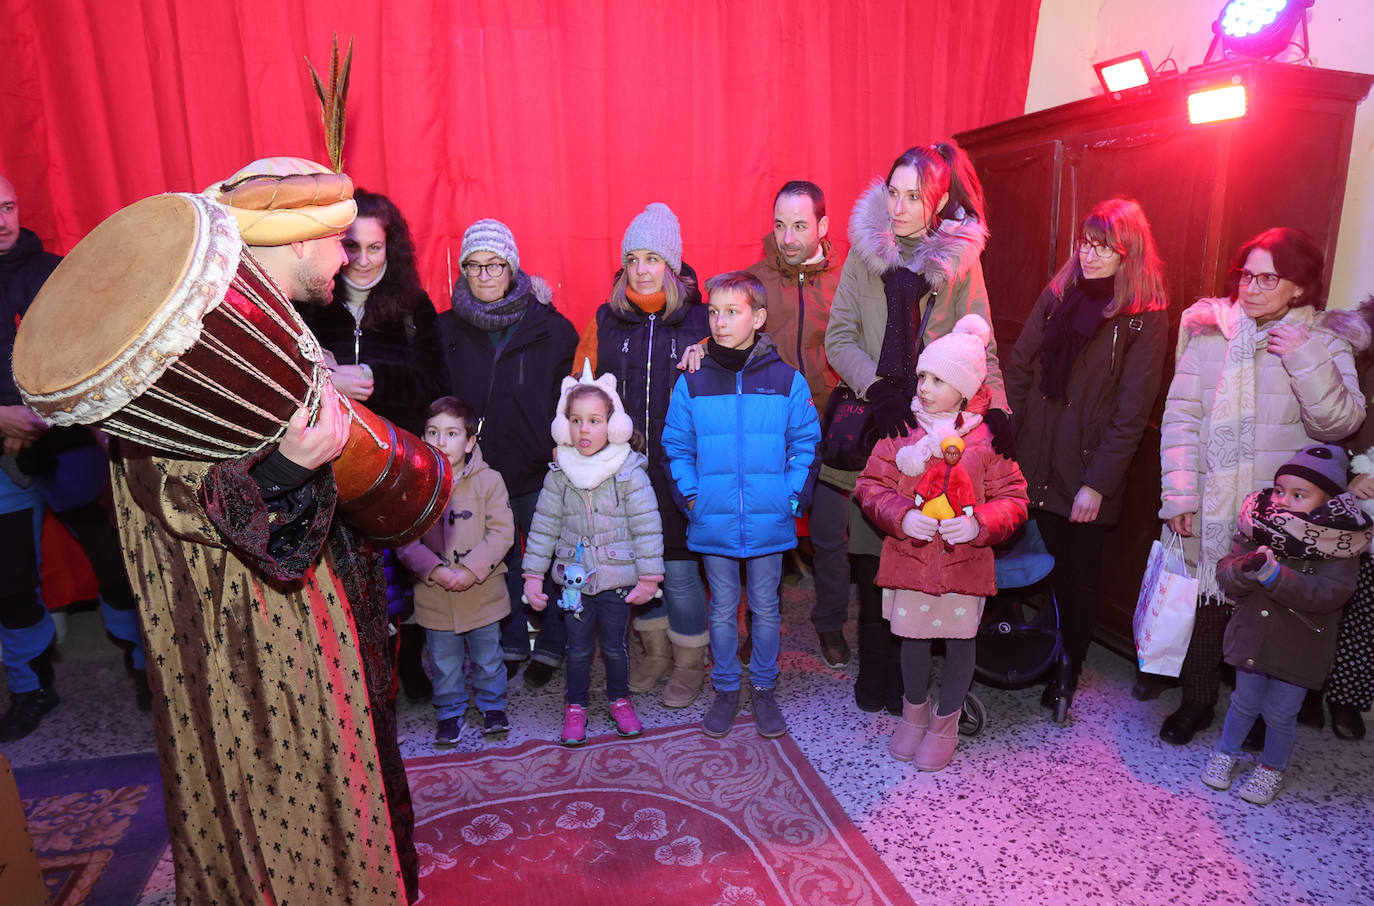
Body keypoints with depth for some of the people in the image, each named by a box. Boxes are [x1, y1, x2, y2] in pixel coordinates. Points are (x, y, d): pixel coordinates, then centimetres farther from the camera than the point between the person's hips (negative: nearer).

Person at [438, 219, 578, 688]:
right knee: (497, 564, 16)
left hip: (540, 472, -2)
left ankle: (550, 646, 28)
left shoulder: (552, 328, -3)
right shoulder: (446, 330, 2)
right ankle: (509, 645, 35)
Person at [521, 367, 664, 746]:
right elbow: (544, 525, 2)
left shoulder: (629, 471, -12)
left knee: (615, 646, 14)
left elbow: (647, 526, -9)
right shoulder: (559, 474, -4)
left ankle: (620, 700, 36)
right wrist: (533, 574, 0)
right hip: (574, 577, 2)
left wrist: (648, 577, -9)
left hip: (618, 578, -2)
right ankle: (575, 707, 32)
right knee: (578, 648, 13)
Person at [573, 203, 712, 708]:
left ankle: (690, 662, 26)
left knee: (679, 568, 4)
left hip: (679, 471, -2)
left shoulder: (699, 322, -2)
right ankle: (655, 652, 35)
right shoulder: (604, 322, 5)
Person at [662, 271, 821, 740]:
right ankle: (725, 690, 32)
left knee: (765, 609, 14)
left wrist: (793, 497, -6)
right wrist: (690, 496, -4)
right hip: (713, 523, 1)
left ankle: (764, 689, 32)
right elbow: (676, 447, 6)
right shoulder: (692, 384, -1)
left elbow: (805, 445, 2)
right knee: (722, 610, 14)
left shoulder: (787, 381, -3)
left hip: (769, 523, 0)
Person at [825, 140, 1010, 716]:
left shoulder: (961, 259, 6)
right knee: (873, 556, 3)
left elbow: (980, 347, 6)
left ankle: (910, 679, 17)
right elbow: (840, 339, 2)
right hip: (876, 425, 1)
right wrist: (877, 389, -13)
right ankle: (875, 674, 21)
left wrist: (997, 412, -8)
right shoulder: (865, 251, 6)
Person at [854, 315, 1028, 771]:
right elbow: (871, 485, -2)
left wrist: (978, 523, -22)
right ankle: (914, 711, 42)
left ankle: (946, 722, 38)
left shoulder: (987, 438, -7)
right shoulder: (902, 430, -3)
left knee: (960, 640, 13)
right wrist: (901, 516, -19)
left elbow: (1012, 499, -4)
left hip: (965, 560, -1)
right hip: (909, 557, 1)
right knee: (913, 637, 14)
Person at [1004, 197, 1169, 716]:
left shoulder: (1146, 319, -7)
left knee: (1080, 574, 11)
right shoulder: (1058, 295, 5)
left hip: (1088, 474, -3)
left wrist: (1097, 484, -13)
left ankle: (1069, 667, 30)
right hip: (1035, 466, 3)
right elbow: (1019, 370, 5)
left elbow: (1131, 414, -10)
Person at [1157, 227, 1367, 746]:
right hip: (1211, 509, 1)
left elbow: (1340, 421, -11)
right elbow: (1181, 415, -3)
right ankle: (1197, 700, 29)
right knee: (1209, 601, 11)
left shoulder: (1325, 342, -1)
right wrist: (1179, 493, -9)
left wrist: (1305, 360, -23)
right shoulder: (1211, 331, 0)